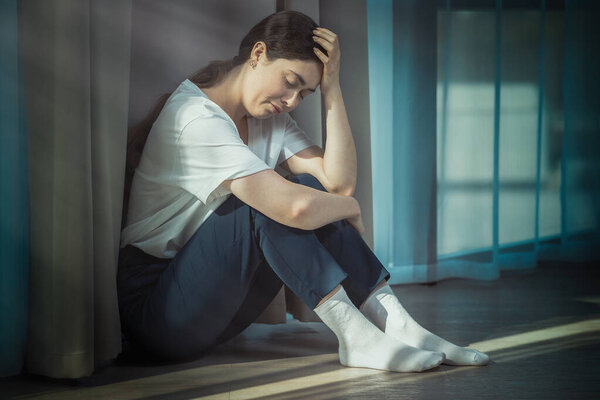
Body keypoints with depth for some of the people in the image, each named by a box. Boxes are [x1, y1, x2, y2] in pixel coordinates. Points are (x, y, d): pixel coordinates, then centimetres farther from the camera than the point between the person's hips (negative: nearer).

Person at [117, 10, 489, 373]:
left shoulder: (271, 119, 8)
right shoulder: (196, 119, -22)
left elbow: (339, 181, -7)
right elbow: (296, 208, -32)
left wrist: (332, 87, -10)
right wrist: (350, 209, -11)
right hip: (154, 307, -8)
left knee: (314, 193, -8)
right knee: (280, 200, -26)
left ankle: (396, 323, -13)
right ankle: (355, 336, -25)